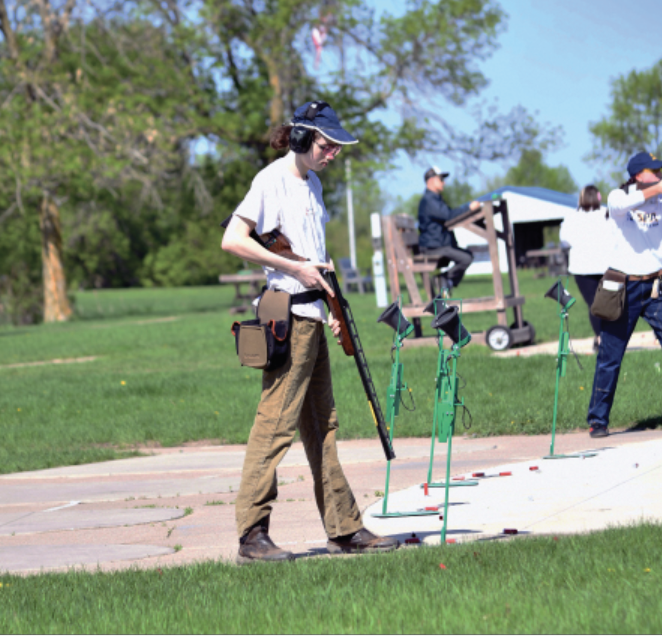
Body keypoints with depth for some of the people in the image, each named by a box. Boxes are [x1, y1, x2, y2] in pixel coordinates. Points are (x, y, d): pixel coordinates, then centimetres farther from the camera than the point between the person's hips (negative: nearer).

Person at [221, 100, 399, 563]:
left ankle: (344, 528, 17)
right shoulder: (273, 179, -10)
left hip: (312, 318, 10)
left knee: (322, 427, 12)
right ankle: (252, 536, -10)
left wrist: (330, 303, 15)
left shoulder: (312, 183, 18)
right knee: (275, 424, -11)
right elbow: (232, 241, -17)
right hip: (288, 317, -10)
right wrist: (296, 268, -16)